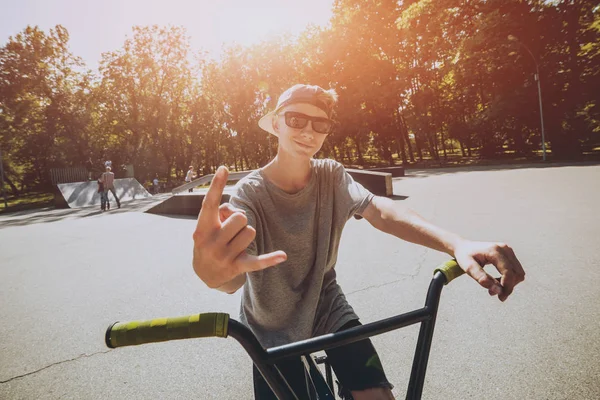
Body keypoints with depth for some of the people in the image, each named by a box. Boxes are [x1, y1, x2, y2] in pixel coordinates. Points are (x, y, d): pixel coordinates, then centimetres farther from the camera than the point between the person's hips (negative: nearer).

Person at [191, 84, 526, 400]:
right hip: (273, 328, -1)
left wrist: (457, 244, -47)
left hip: (326, 308, 2)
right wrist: (213, 268, -65)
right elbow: (235, 276, -39)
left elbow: (378, 210, -30)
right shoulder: (251, 192, -22)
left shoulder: (332, 176, -12)